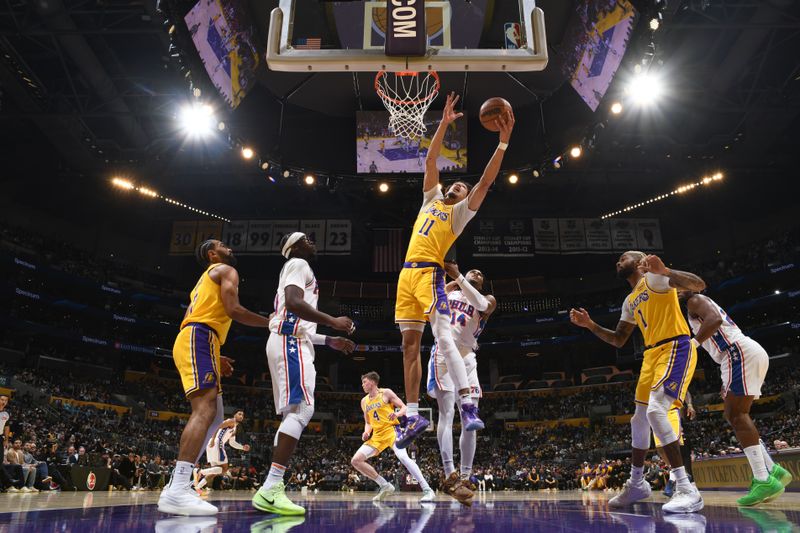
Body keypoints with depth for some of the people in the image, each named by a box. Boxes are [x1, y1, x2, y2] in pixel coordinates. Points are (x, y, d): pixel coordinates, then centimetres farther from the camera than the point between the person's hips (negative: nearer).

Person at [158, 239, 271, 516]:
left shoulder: (206, 280, 34)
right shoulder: (226, 270, 5)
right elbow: (233, 310, -11)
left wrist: (215, 358, 28)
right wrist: (270, 322, 2)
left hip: (190, 340, 10)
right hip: (198, 339, -10)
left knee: (214, 417, 8)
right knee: (205, 411, -21)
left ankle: (177, 485, 6)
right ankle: (177, 492, -31)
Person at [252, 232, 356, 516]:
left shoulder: (296, 269, 31)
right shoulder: (298, 264, 0)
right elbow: (293, 303, -20)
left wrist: (329, 340, 29)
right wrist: (332, 321, -17)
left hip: (290, 340, 11)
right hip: (291, 343, -11)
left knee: (294, 413, 7)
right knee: (302, 409, -19)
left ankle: (270, 488, 5)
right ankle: (271, 489, -25)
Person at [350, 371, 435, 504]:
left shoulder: (386, 393, 0)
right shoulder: (364, 401, 16)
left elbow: (404, 407, -2)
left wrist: (397, 414, -24)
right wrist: (366, 432, 1)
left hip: (392, 430, -7)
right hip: (377, 436, 7)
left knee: (403, 457, -30)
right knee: (355, 461, -4)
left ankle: (427, 490, -27)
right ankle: (385, 486, 4)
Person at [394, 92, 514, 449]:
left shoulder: (461, 211, 10)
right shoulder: (431, 197, 24)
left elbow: (486, 181, -2)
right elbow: (430, 160, 20)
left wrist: (504, 141, -6)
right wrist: (444, 124, 15)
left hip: (429, 273, -6)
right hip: (407, 273, 6)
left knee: (443, 338, -20)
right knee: (410, 345, 3)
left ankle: (468, 406, -22)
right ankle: (414, 416, 8)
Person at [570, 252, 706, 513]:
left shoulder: (654, 277, -4)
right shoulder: (630, 301, 21)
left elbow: (698, 285, -18)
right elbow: (618, 340, 23)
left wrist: (665, 271, -36)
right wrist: (590, 325, 10)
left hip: (676, 348, -9)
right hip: (652, 354, 9)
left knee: (655, 410, -25)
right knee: (639, 419, 12)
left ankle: (687, 489, -20)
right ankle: (636, 484, 26)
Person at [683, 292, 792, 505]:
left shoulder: (695, 301, 2)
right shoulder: (704, 305, 31)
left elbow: (714, 319, -20)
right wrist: (728, 383, 29)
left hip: (740, 353, -10)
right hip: (750, 352, 10)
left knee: (736, 415, -13)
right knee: (734, 415, 11)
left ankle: (764, 480, -19)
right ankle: (773, 470, 8)